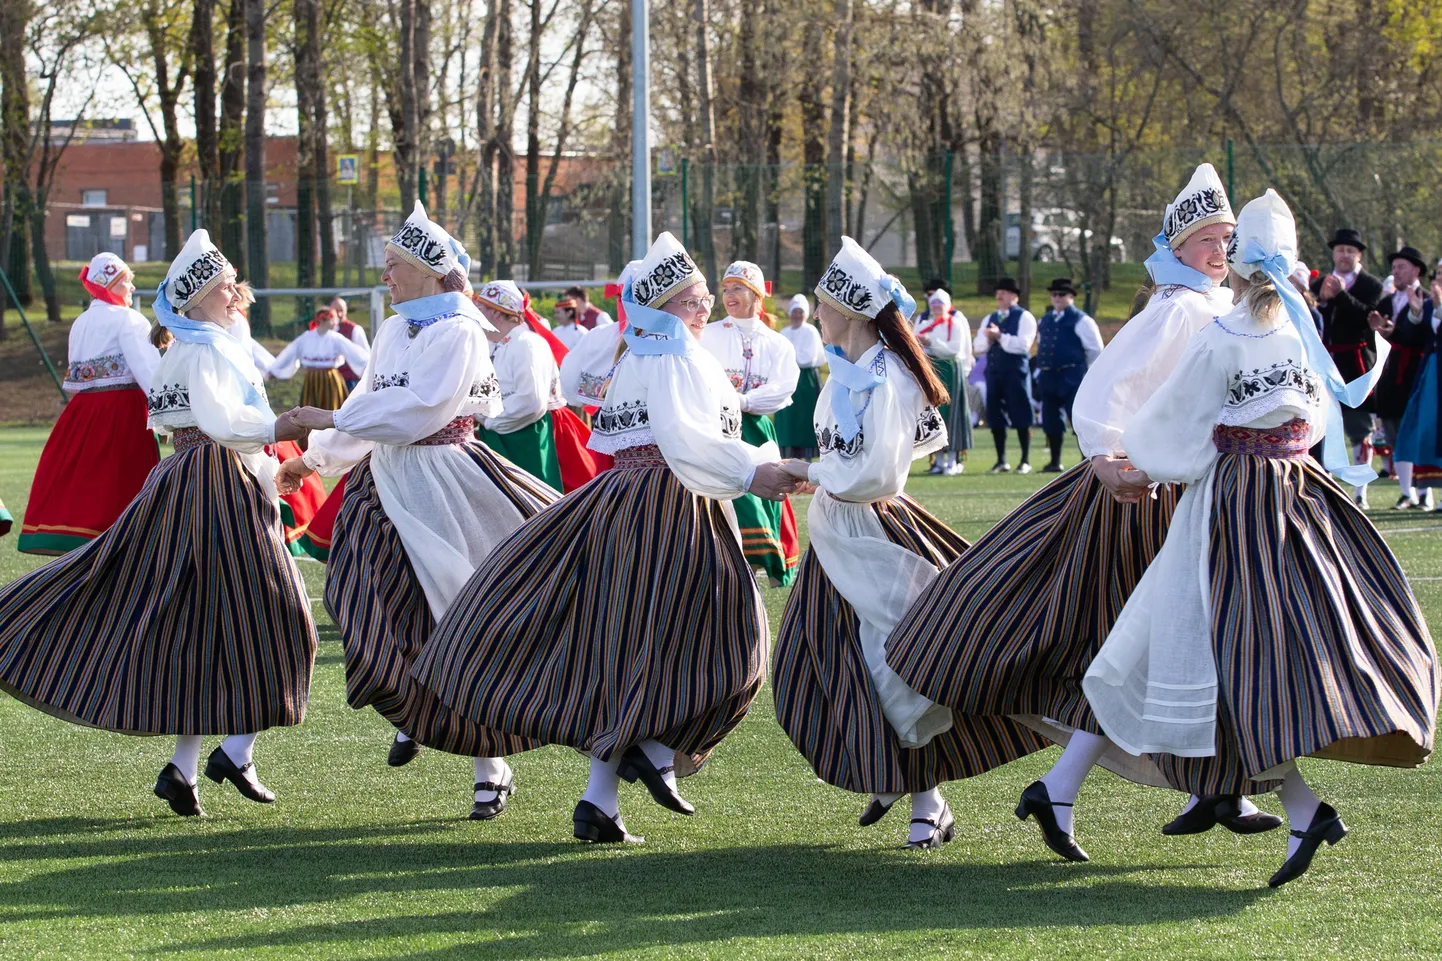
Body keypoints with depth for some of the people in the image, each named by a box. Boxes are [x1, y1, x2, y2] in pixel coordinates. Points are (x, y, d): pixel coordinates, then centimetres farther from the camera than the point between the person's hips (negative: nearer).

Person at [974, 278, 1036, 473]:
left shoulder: (1024, 317, -1)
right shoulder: (989, 319, 17)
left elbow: (1022, 344, -14)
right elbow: (977, 346, 13)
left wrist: (1000, 336, -20)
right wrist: (987, 338, -7)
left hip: (1015, 372, -6)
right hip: (994, 372, 6)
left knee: (1021, 417, -4)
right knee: (995, 417, 5)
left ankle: (1026, 461, 2)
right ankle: (1001, 461, 13)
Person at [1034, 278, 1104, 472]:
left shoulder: (1081, 321, -6)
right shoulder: (1045, 321, 15)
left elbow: (1095, 350, -3)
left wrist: (1086, 373, 5)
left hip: (1071, 378, -7)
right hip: (1048, 377, 7)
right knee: (1051, 421, 9)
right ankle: (1055, 462, 18)